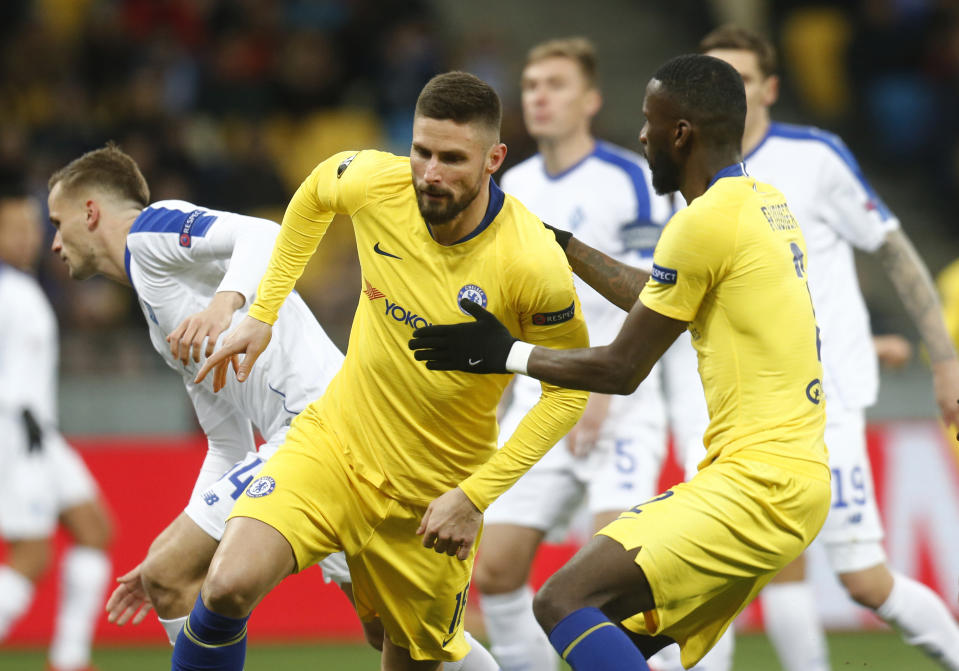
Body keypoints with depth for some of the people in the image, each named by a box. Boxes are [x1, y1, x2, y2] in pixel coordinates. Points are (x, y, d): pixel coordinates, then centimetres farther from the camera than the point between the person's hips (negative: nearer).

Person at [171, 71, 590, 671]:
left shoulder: (534, 265, -23)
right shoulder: (373, 183, -14)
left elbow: (570, 389, -10)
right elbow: (315, 194, 13)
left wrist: (475, 495, -15)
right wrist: (263, 313, 13)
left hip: (434, 496, -1)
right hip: (335, 442, 2)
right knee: (230, 588, -22)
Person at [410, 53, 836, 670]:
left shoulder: (706, 221, -13)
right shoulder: (767, 204, 15)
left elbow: (621, 370, -7)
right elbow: (657, 299, 31)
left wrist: (506, 355, 4)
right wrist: (562, 244, 38)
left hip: (758, 485, -10)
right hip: (798, 477, 10)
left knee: (564, 602, -17)